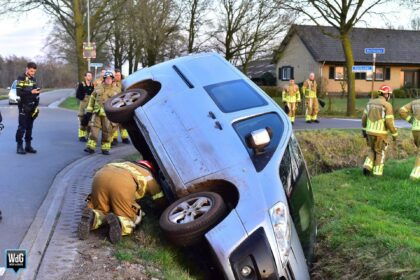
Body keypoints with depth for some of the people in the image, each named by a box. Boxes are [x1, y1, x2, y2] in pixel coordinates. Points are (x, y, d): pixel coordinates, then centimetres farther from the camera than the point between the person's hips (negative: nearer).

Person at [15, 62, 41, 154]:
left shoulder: (34, 79, 12)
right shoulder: (21, 79, -7)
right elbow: (18, 93, -16)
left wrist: (37, 91, -2)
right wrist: (31, 92, -23)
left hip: (32, 106, 6)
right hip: (23, 106, -6)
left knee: (29, 126, 8)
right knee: (22, 126, -8)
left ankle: (28, 145, 13)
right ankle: (19, 146, -3)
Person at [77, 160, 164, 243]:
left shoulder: (127, 165, 44)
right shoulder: (149, 176, 32)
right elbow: (161, 199, 34)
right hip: (123, 183, -4)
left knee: (99, 212, 23)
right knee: (129, 221, 12)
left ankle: (92, 217, -11)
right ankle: (117, 222, -21)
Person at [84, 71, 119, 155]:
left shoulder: (115, 90, 5)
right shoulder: (98, 88, 9)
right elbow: (92, 99, 13)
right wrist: (89, 111, 9)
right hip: (97, 112, 1)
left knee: (107, 131, 3)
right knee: (94, 129, -6)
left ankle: (105, 148, 13)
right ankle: (91, 147, -5)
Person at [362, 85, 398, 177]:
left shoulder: (371, 102, 5)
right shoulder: (388, 105, -13)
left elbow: (364, 117, 7)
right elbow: (389, 122, -17)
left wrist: (364, 130, 17)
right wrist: (395, 134, -4)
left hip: (370, 131, 5)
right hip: (380, 133, -5)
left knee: (373, 151, 22)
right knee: (380, 153, 10)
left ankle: (367, 167, 5)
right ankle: (377, 174, 11)